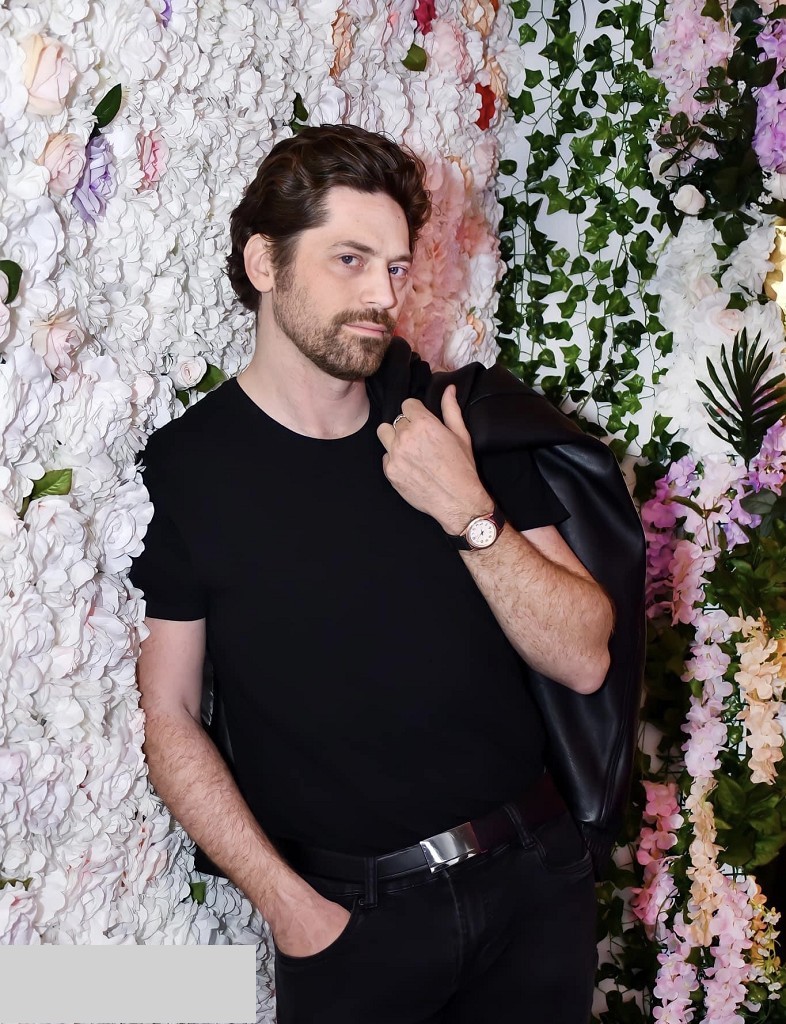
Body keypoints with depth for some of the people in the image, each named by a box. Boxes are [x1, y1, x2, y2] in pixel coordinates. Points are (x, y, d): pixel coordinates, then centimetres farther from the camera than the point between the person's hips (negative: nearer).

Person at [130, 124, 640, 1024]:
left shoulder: (458, 419, -1)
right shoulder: (184, 469, -8)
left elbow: (583, 662, -4)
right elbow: (168, 717, -5)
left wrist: (469, 514, -17)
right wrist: (287, 904, -12)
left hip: (537, 877, 4)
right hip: (350, 910, -3)